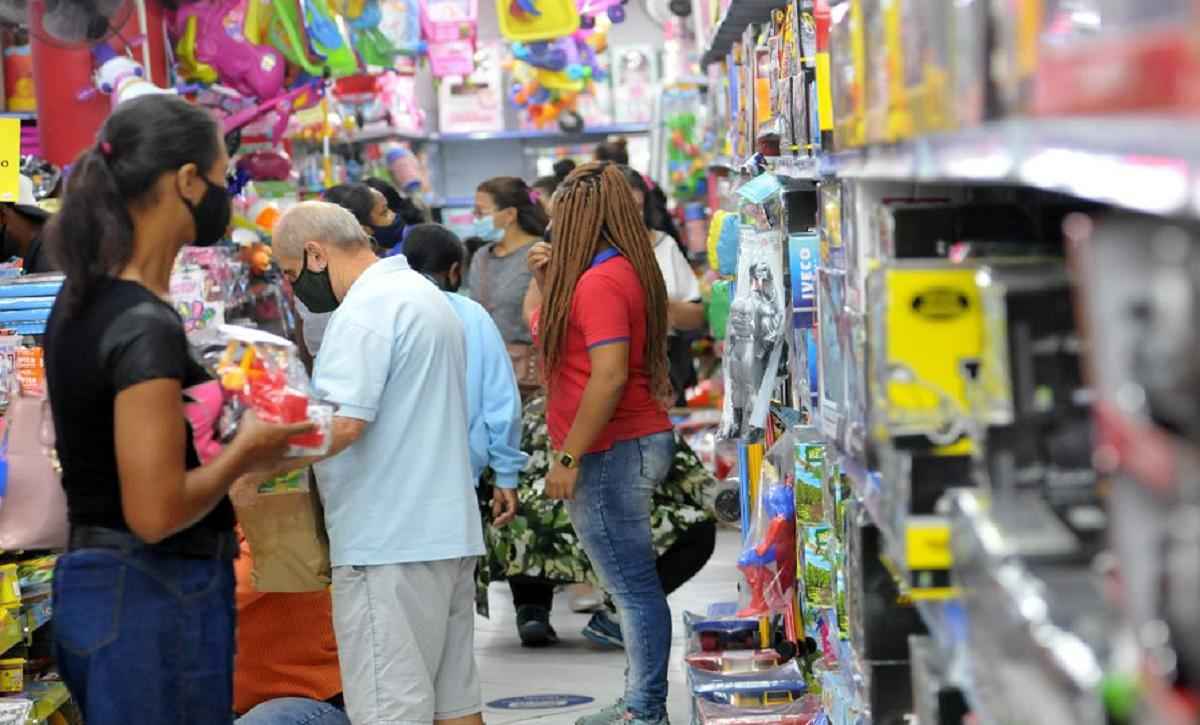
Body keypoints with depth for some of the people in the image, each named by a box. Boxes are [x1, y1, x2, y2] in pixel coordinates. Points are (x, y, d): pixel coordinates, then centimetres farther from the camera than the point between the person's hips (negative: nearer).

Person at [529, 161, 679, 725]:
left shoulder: (599, 280, -16)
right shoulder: (624, 270, 15)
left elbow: (609, 375, -23)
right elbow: (559, 336, 25)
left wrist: (568, 457, -21)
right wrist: (548, 281, 14)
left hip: (613, 449, -10)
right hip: (638, 442, 10)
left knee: (633, 586, -6)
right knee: (634, 584, 14)